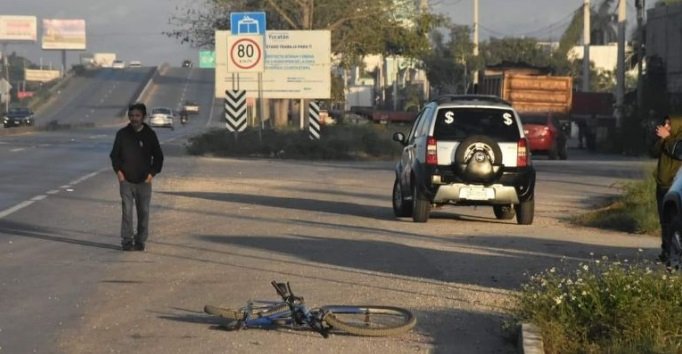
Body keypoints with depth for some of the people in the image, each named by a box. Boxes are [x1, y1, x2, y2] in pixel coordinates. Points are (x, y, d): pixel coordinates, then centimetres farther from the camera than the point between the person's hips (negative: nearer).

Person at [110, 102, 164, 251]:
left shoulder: (150, 135, 2)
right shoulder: (122, 134, 2)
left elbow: (158, 156, 8)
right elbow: (114, 154, 11)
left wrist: (152, 173, -2)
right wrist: (118, 171, 0)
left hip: (144, 181, 1)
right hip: (126, 181, -1)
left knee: (143, 211, 4)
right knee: (126, 211, -6)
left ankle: (140, 240, 13)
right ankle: (127, 240, -2)